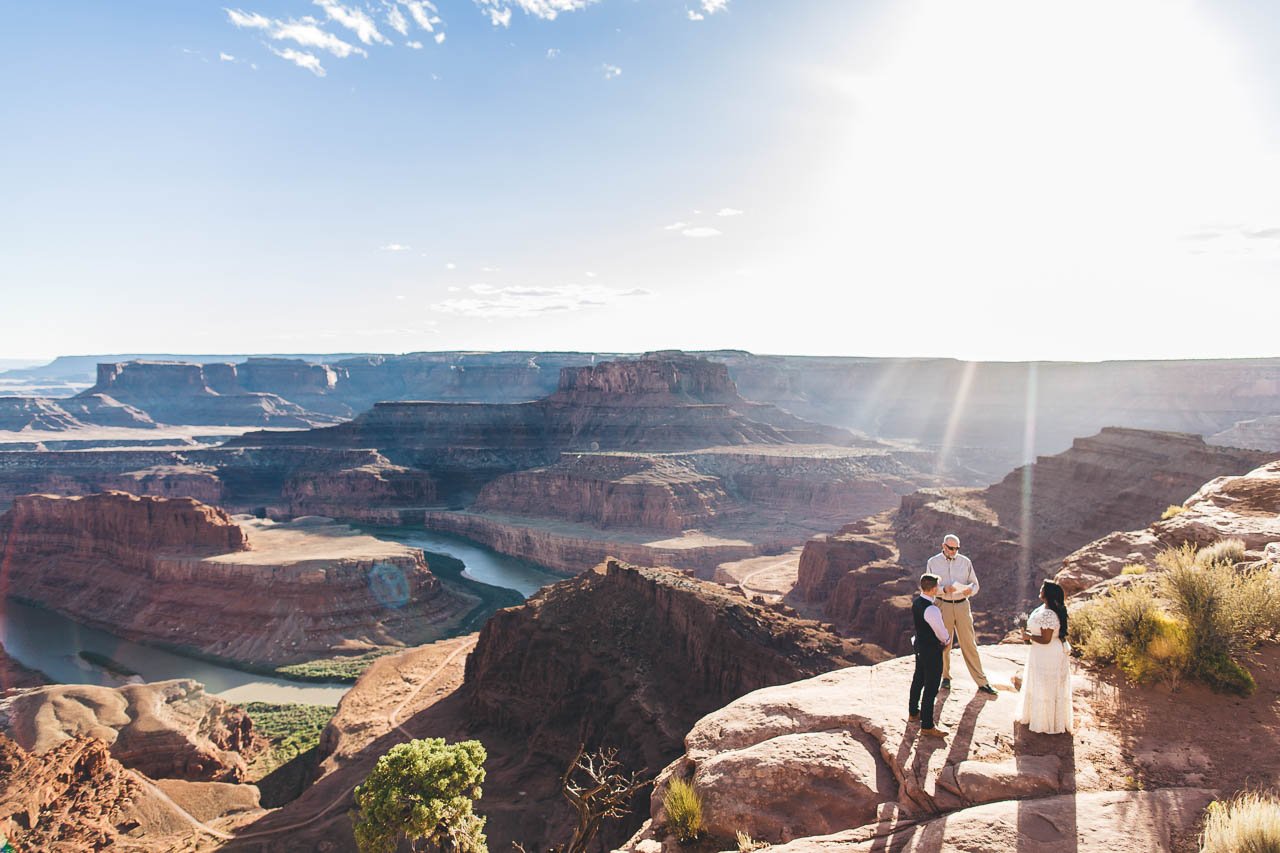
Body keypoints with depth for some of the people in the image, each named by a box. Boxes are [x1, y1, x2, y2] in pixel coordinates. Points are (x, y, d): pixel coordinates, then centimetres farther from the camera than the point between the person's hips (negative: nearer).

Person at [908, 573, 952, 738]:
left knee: (918, 679, 24)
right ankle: (927, 726, 12)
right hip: (932, 651, -9)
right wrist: (948, 641, 5)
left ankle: (913, 712, 42)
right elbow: (941, 632, -18)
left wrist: (944, 639, 10)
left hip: (919, 645, 9)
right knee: (931, 688, 2)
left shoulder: (915, 602, -2)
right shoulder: (931, 610, -30)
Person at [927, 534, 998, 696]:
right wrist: (944, 589, -20)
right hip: (943, 605, 0)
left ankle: (982, 682, 6)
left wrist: (970, 590, -14)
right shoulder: (933, 562, 1)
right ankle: (946, 677, 26)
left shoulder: (965, 562, 5)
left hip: (962, 605, 1)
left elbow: (975, 583, 9)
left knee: (969, 644, 0)